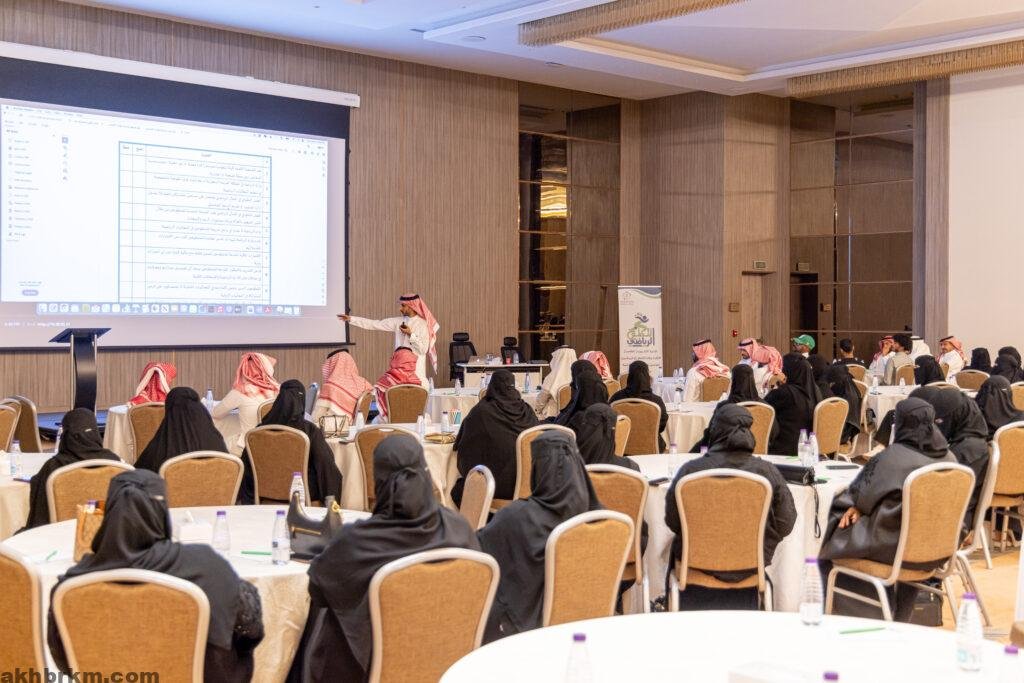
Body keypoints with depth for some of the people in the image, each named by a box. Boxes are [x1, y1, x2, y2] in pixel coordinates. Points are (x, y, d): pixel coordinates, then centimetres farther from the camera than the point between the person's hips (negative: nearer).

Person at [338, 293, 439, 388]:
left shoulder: (422, 324, -6)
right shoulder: (399, 321, 8)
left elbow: (423, 349, -11)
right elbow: (375, 324, 8)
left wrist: (410, 334, -15)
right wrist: (350, 319, 6)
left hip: (416, 369, -5)